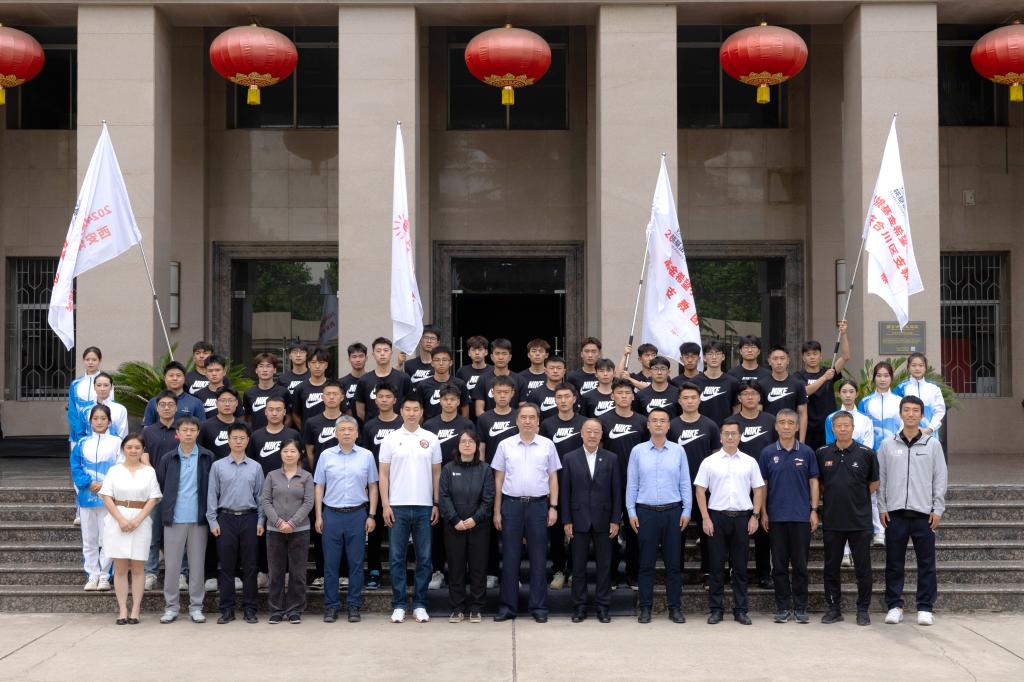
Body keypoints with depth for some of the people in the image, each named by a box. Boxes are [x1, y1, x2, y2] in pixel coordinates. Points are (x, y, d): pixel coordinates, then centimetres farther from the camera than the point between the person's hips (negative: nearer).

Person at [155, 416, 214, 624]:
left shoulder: (207, 457, 3)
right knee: (171, 564, 4)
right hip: (174, 519, 1)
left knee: (197, 564, 4)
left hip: (199, 519, -1)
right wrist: (166, 509, 6)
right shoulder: (168, 459, 5)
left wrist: (209, 513, 0)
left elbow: (213, 487, 4)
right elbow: (159, 486, 10)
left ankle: (196, 607, 11)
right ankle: (170, 607, 12)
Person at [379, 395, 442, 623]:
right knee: (397, 557, 2)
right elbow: (383, 474, 2)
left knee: (424, 558, 4)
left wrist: (437, 504, 2)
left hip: (424, 506, 1)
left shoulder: (431, 439, 5)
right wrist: (385, 505, -5)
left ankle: (420, 604, 12)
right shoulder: (391, 439, 2)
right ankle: (399, 605, 9)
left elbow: (437, 474, 8)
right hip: (398, 506, -1)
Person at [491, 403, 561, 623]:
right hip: (511, 504, 0)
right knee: (510, 557, 4)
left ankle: (539, 607, 11)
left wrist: (553, 507, -1)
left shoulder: (547, 445, 4)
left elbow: (553, 478, 7)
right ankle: (507, 606, 10)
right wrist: (496, 511, 3)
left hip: (538, 505, 0)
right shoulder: (505, 445, 4)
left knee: (538, 557, 4)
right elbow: (499, 479, 6)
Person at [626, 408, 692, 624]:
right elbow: (631, 484, 5)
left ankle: (675, 608, 12)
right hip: (646, 512, 0)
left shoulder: (678, 450, 4)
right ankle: (645, 608, 10)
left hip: (673, 512, 0)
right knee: (646, 563, 3)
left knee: (673, 562, 4)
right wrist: (631, 512, 0)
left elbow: (685, 483, 5)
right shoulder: (638, 451, 3)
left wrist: (686, 511, 0)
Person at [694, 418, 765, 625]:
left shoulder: (750, 462, 7)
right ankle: (716, 609, 9)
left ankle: (740, 610, 12)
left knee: (740, 566, 6)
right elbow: (700, 491, 2)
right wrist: (706, 519, -6)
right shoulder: (709, 462, 3)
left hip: (742, 517, 1)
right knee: (717, 565, 2)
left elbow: (758, 491, 8)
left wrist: (755, 516, -1)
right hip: (717, 516, -1)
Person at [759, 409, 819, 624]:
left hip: (801, 516, 0)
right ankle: (782, 607, 12)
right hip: (776, 517, 1)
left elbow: (813, 482, 4)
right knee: (779, 564, 5)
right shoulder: (768, 453, 3)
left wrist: (814, 511, -3)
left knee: (800, 564, 2)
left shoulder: (806, 452, 3)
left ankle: (800, 607, 10)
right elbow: (763, 484, 6)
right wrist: (763, 513, 1)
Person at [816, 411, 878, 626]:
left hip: (860, 520, -2)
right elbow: (817, 483, 14)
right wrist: (833, 496, 5)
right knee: (831, 567, 8)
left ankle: (863, 609, 13)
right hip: (831, 520, 2)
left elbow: (874, 483, 9)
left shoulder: (866, 453, -2)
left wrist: (858, 498, 5)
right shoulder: (822, 454, 3)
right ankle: (833, 608, 18)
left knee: (863, 567, 3)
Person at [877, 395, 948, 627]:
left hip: (924, 513, -1)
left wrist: (938, 509, -1)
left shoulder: (933, 444, 5)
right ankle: (894, 605, 12)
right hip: (895, 512, 1)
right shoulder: (887, 445, 6)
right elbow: (880, 478, 8)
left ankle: (925, 607, 9)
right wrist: (882, 507, 1)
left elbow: (940, 478, 4)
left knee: (926, 563, 2)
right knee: (894, 562, 4)